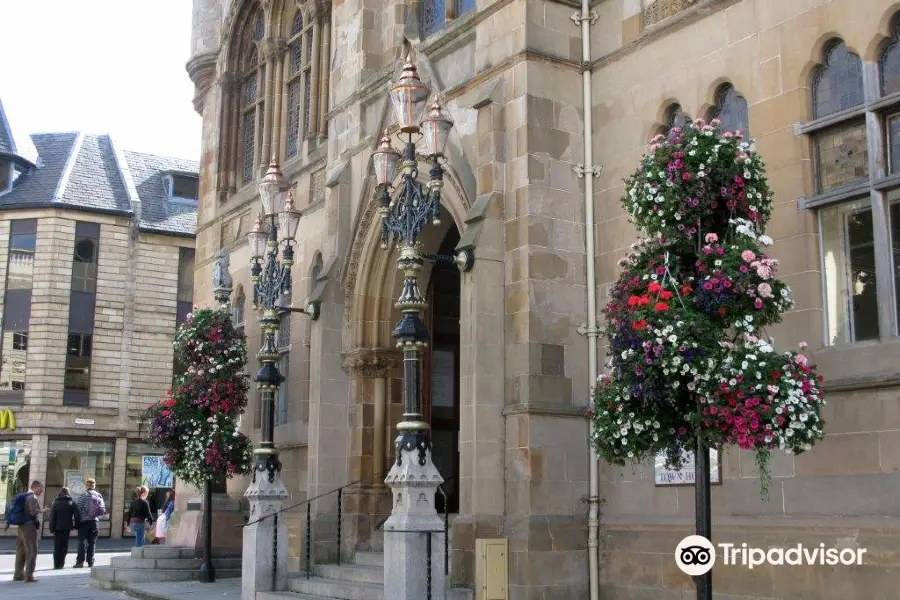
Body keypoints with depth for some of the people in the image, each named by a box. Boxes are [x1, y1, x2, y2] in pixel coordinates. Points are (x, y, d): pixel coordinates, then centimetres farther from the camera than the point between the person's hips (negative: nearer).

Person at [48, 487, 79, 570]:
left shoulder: (56, 503, 1)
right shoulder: (72, 503, 2)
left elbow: (52, 517, -4)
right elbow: (77, 516, -3)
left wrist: (51, 529, 0)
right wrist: (76, 525, 8)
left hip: (58, 528, 0)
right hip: (67, 527, 1)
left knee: (57, 547, 6)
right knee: (64, 546, 8)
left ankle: (57, 564, 4)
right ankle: (61, 563, 4)